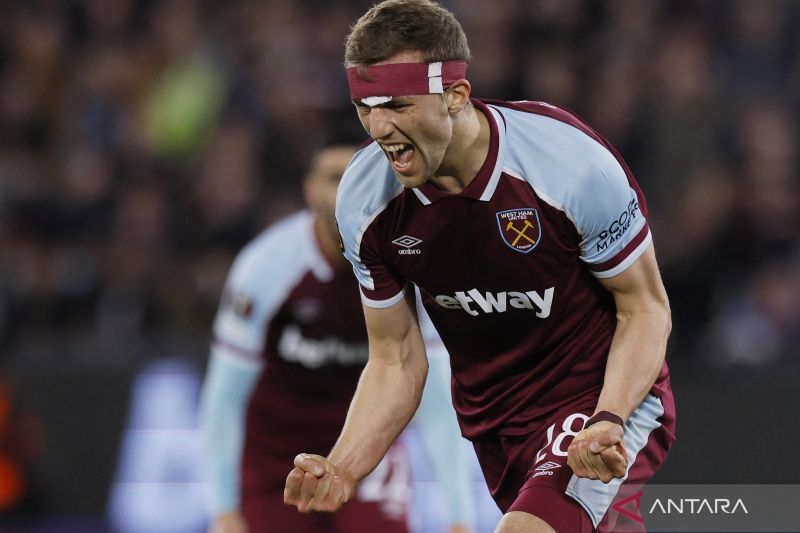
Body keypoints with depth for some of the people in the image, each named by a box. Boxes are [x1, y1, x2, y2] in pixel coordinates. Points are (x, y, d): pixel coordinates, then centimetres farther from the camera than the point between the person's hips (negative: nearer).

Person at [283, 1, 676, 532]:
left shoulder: (574, 163, -24)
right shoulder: (363, 199, -10)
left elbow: (646, 308, -12)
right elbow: (396, 360, 0)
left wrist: (607, 423, -28)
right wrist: (342, 468, -16)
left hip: (607, 398, -5)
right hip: (490, 418, 6)